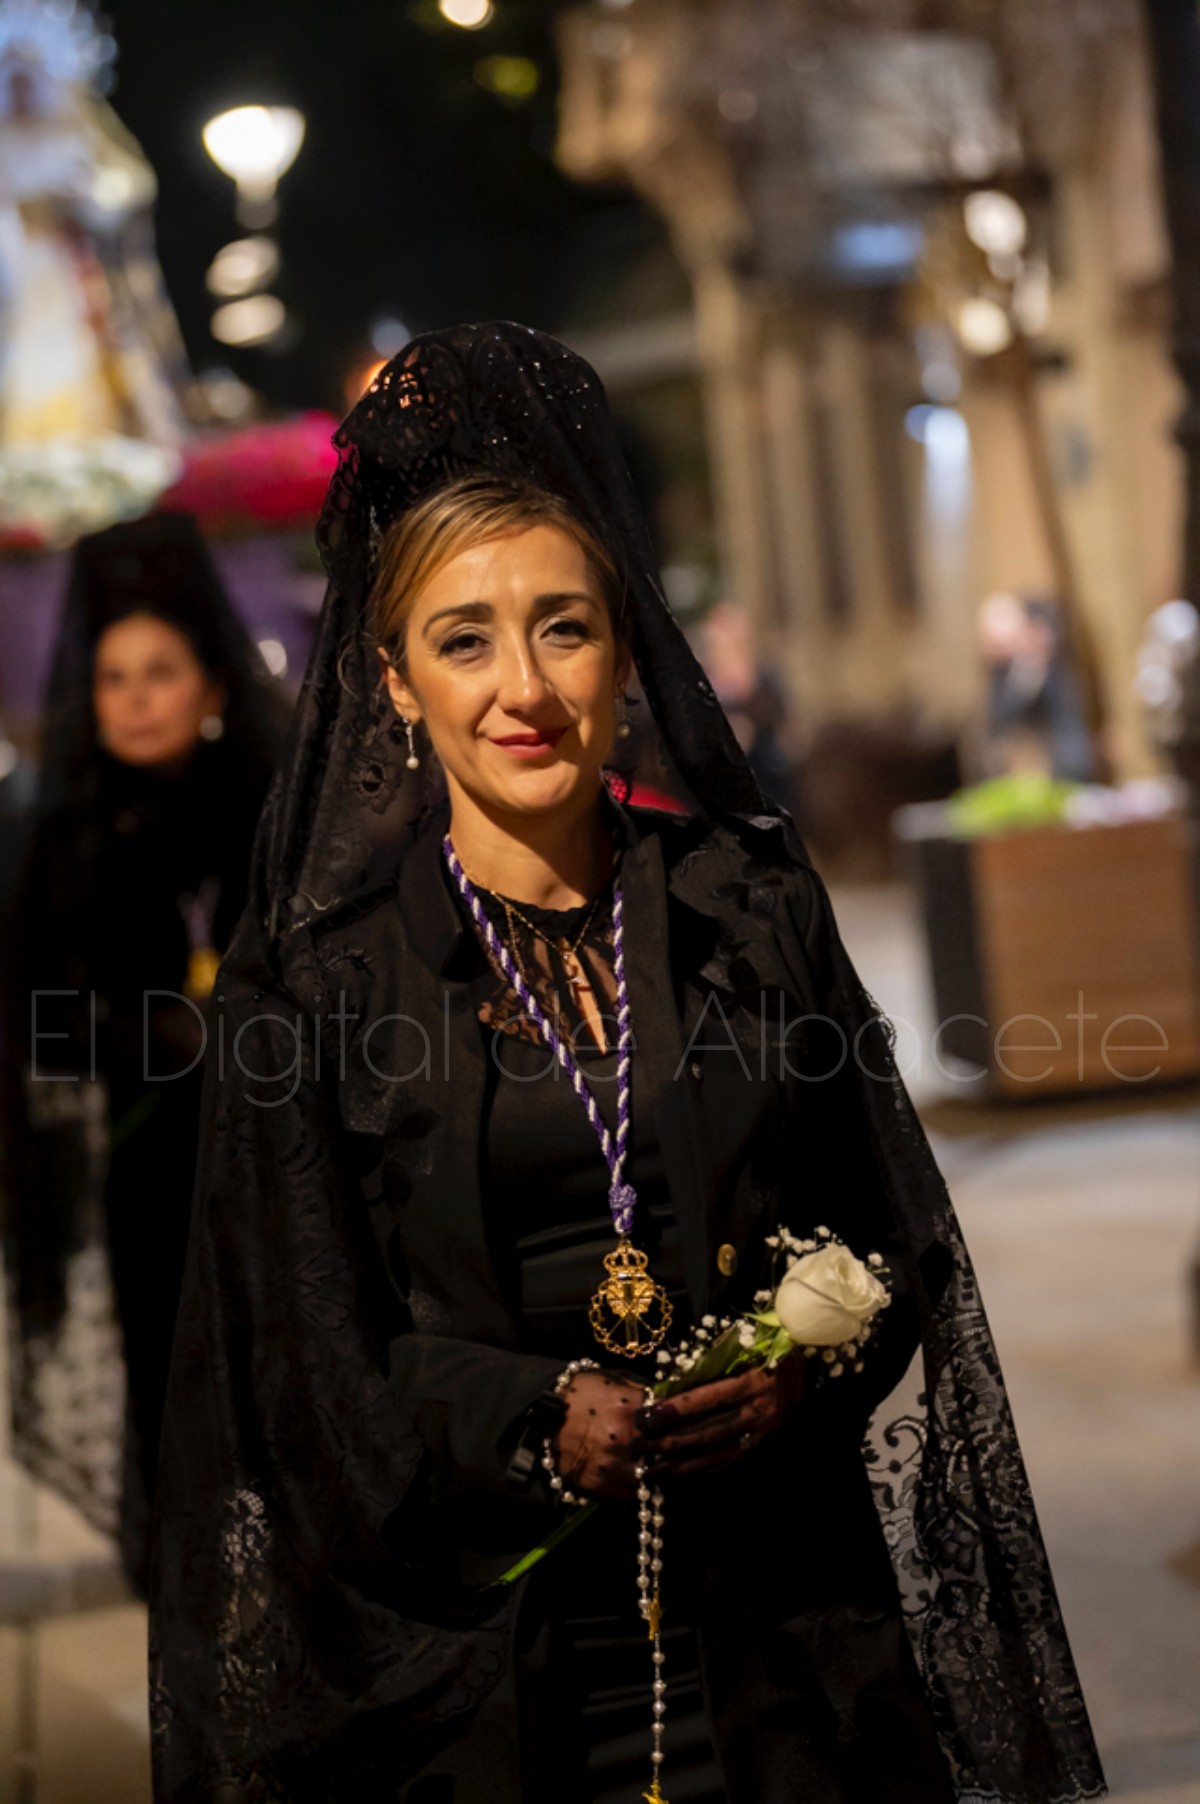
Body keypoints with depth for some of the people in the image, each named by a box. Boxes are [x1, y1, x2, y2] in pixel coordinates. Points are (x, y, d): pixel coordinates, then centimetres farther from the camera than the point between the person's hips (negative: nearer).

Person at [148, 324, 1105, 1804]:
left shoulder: (753, 905, 4)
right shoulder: (320, 972, -3)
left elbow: (884, 1236, 6)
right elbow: (310, 1351, -3)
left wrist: (790, 1385, -13)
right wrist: (538, 1422, -18)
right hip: (479, 1628, -1)